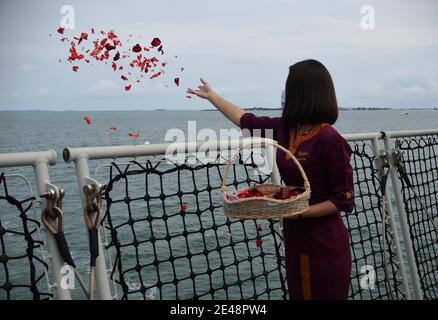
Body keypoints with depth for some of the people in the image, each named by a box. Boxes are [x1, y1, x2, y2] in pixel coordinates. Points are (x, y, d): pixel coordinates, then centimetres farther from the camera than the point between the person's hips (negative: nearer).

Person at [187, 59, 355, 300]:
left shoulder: (329, 139, -20)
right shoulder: (286, 128, 0)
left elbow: (344, 200, -16)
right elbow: (246, 119, 15)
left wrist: (300, 212, -24)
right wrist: (211, 95, 25)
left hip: (324, 245, -7)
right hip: (295, 238, 7)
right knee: (298, 293, 18)